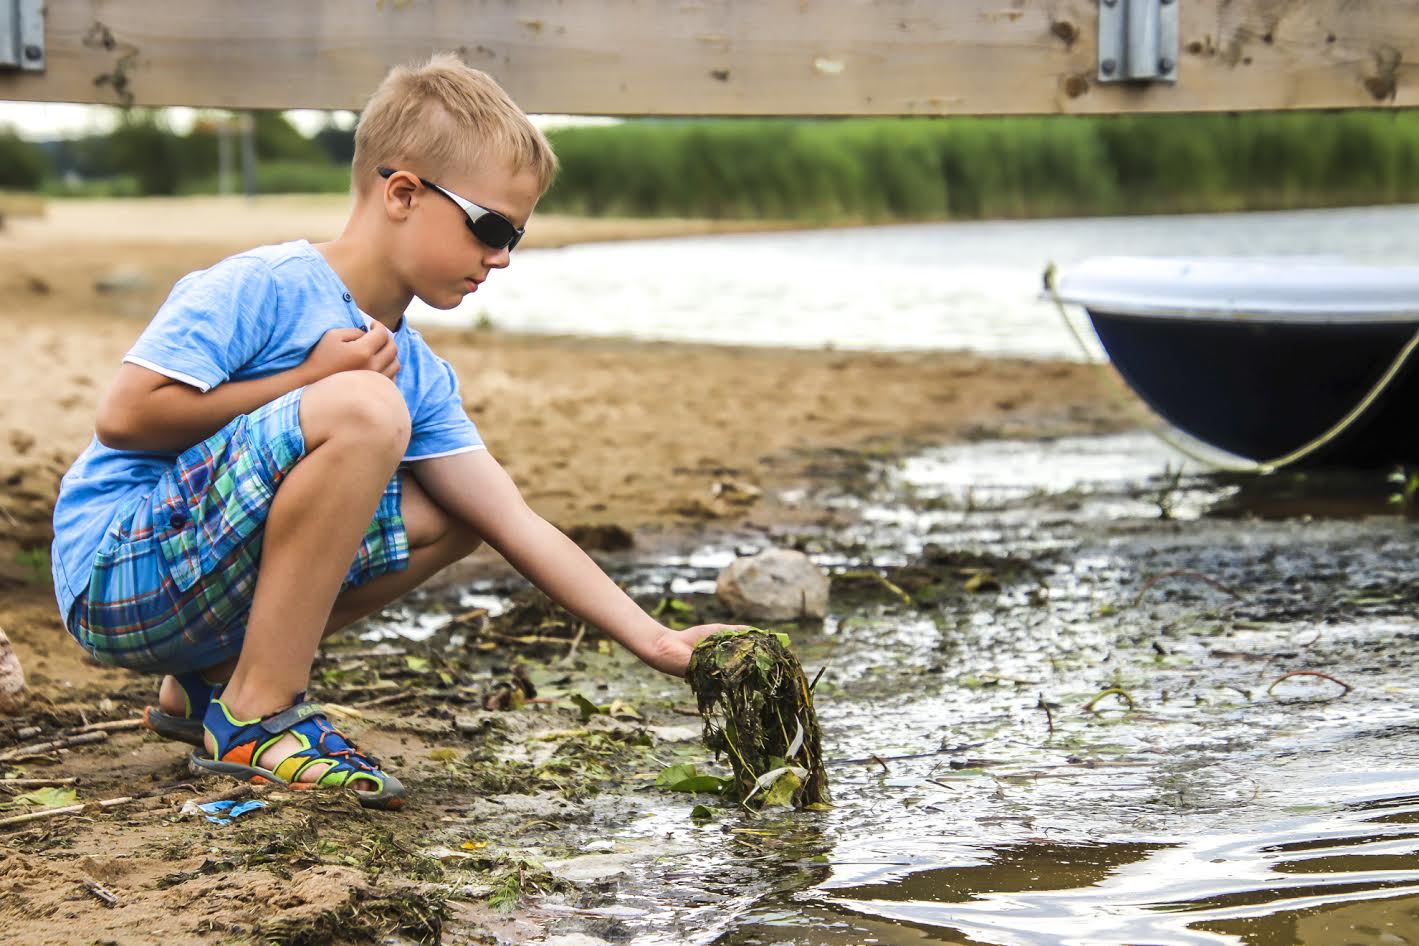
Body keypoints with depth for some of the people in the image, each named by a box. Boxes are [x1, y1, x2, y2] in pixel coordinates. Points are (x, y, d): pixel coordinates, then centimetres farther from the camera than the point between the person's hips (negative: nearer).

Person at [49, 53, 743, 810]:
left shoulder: (418, 375, 9)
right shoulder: (261, 287, -13)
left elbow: (516, 525, 5)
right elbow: (124, 415, -20)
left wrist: (658, 644, -2)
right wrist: (307, 383, -15)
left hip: (210, 591, 9)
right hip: (117, 573, -9)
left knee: (451, 513, 8)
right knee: (364, 408, -26)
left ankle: (210, 684, 10)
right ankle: (256, 717, -17)